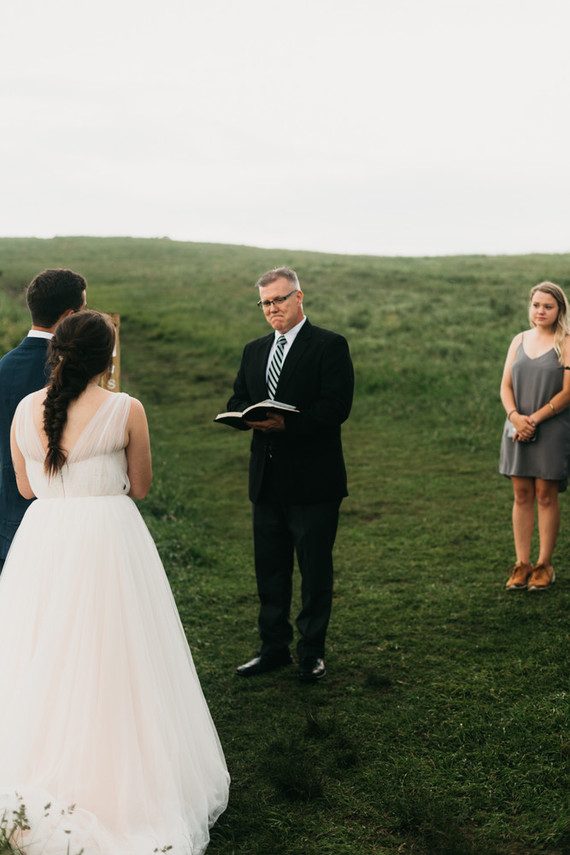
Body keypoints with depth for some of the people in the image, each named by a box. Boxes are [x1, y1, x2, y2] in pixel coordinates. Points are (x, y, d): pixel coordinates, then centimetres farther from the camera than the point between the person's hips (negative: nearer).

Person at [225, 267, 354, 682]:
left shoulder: (330, 345, -5)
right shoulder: (255, 351, 15)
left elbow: (336, 407, -16)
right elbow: (236, 401, 12)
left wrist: (286, 422, -27)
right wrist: (249, 415, -11)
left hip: (314, 480, -6)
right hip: (267, 478, 6)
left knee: (315, 571, 4)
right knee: (269, 568, 13)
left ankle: (312, 652, 17)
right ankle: (274, 647, 25)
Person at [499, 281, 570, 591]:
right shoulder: (519, 341, 12)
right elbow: (506, 385, 8)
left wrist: (535, 419, -15)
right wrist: (515, 416, -10)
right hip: (518, 428, 4)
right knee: (521, 495, 5)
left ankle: (544, 565, 9)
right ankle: (522, 564, 11)